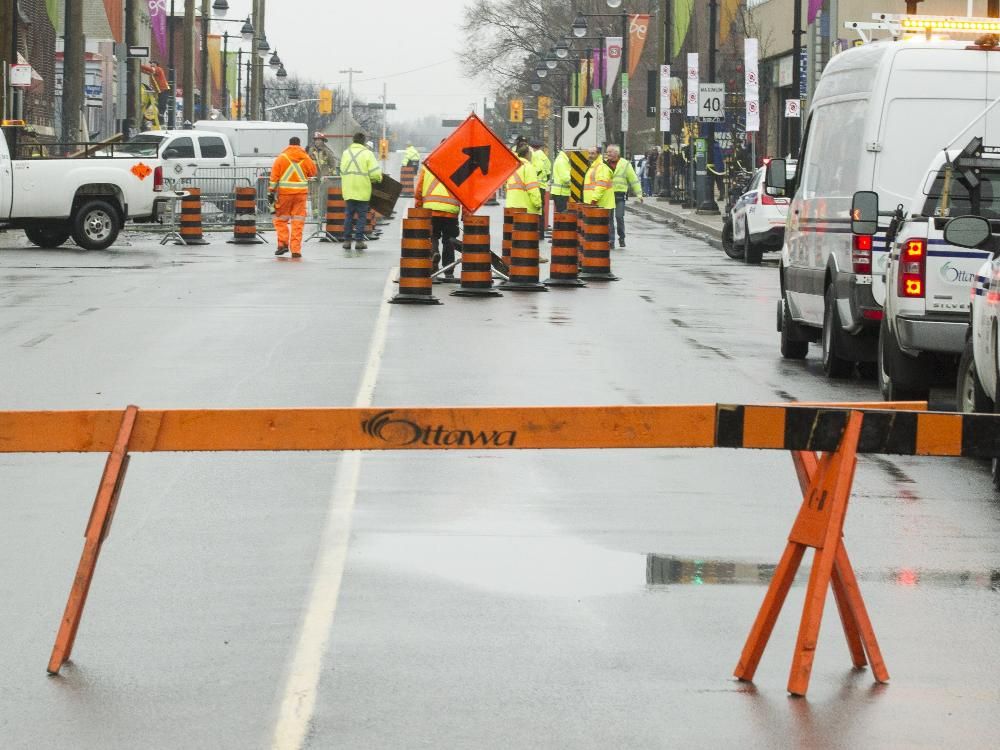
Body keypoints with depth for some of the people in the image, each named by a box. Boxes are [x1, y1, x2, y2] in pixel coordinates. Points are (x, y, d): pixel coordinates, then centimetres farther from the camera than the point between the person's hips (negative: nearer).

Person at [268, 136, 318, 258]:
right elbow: (313, 172, 12)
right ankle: (296, 250, 0)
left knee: (280, 219, 12)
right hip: (301, 193, 1)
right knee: (298, 222, 4)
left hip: (284, 193, -1)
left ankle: (283, 243, -1)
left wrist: (271, 191, 0)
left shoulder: (282, 158, 0)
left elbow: (274, 176, -3)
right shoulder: (305, 158, 3)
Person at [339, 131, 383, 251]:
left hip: (348, 190, 4)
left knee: (349, 215, 12)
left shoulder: (346, 153, 7)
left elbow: (342, 172, 7)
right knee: (361, 215, 3)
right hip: (362, 190, -4)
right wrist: (378, 178, 9)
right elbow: (375, 173, -12)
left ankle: (346, 240, 10)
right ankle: (359, 241, 0)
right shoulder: (367, 153, -6)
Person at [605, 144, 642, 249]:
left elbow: (634, 180, 4)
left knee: (619, 217, -10)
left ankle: (621, 238, 10)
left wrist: (638, 193, 0)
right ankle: (611, 241, 6)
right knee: (609, 218, 1)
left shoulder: (625, 164, 3)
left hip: (620, 195, -3)